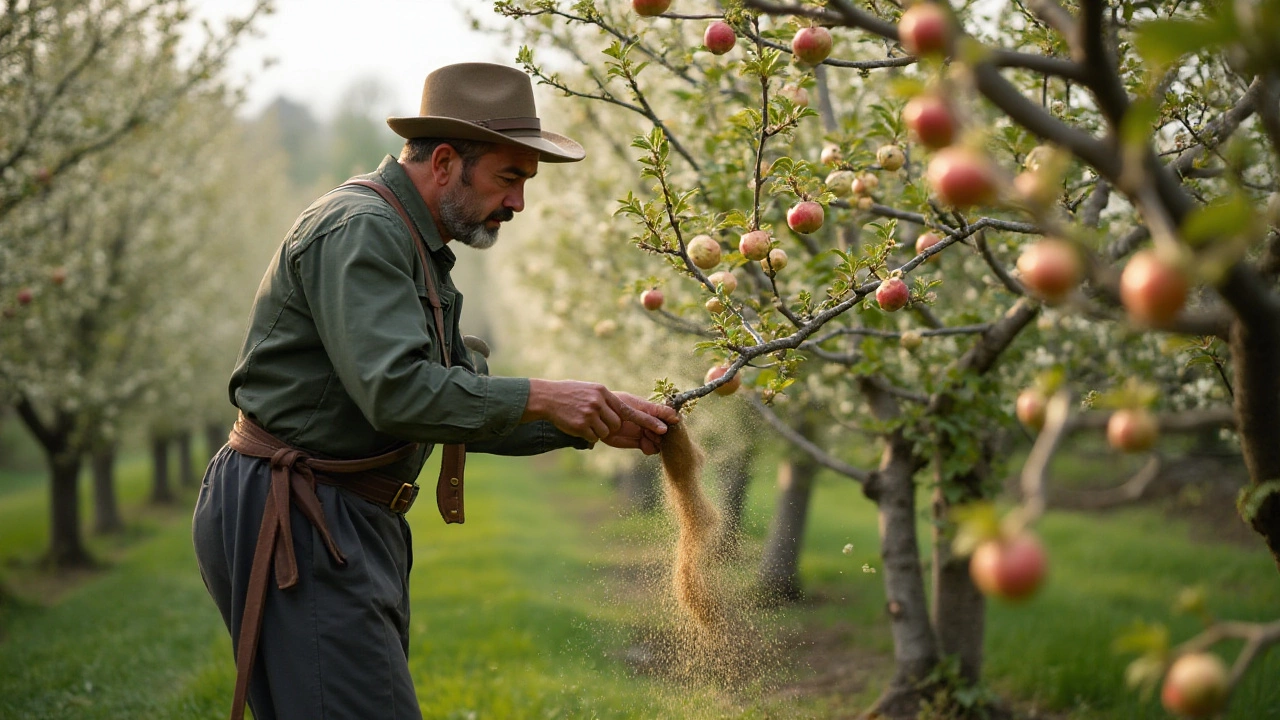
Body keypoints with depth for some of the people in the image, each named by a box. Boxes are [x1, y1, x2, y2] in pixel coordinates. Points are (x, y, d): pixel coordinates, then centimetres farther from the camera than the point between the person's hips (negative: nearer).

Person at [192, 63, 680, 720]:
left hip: (353, 520, 10)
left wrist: (593, 425, 7)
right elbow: (396, 391, -26)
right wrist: (538, 399, -18)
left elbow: (462, 406, 18)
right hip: (293, 518, -10)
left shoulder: (415, 248, 19)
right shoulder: (358, 228, -14)